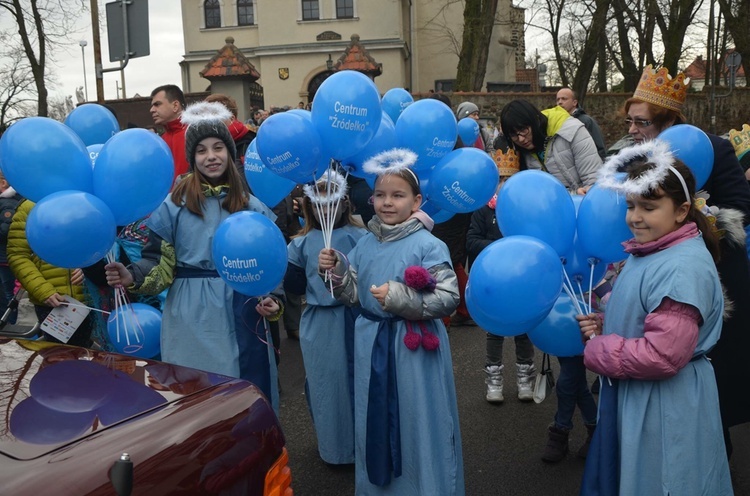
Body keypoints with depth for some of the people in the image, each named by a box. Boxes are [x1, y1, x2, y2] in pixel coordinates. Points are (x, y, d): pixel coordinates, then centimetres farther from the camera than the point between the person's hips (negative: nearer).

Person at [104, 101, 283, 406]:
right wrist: (132, 277, -20)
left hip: (240, 315, 2)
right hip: (191, 317, -1)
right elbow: (159, 262, -1)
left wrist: (272, 301, -8)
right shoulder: (174, 204, 0)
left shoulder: (252, 207, 6)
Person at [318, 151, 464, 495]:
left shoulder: (428, 245, -13)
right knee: (376, 417, 17)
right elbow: (354, 296, 9)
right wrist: (335, 272, -7)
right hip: (372, 342, 6)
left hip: (414, 344, -5)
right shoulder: (365, 244, 5)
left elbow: (449, 298, -19)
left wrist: (400, 298, -23)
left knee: (416, 421, 6)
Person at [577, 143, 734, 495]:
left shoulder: (684, 268, -25)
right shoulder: (648, 253, 6)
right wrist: (603, 326, 0)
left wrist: (596, 350, -16)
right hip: (631, 397, 9)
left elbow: (662, 355, -30)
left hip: (666, 409, -9)